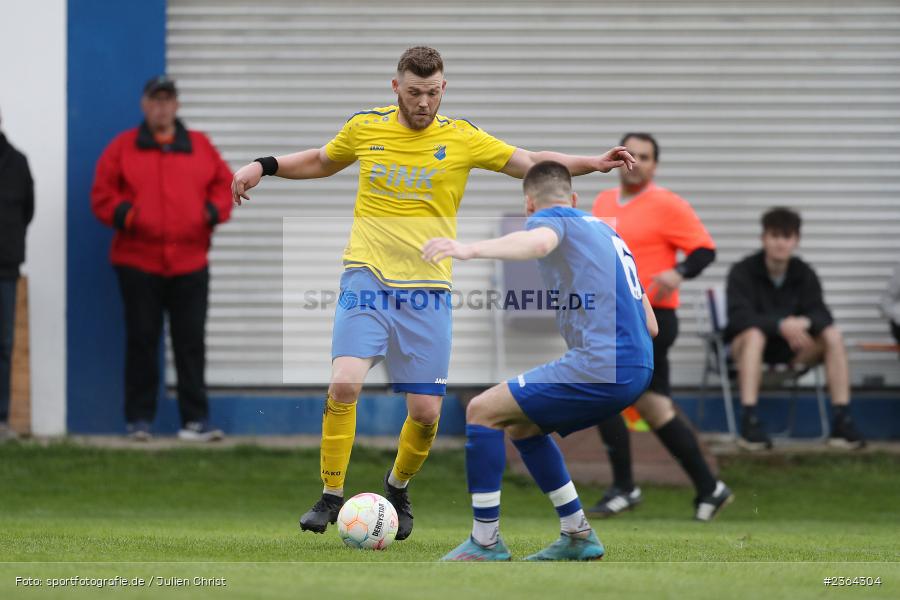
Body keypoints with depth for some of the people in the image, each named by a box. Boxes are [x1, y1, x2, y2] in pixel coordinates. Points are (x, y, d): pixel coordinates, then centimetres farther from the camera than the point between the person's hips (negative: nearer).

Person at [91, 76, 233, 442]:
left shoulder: (200, 147, 11)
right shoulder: (123, 148, 6)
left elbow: (224, 185, 14)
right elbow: (102, 194, 4)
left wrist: (213, 211, -5)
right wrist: (125, 214, -14)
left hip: (190, 263, 1)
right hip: (139, 261, -1)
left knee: (191, 342, -1)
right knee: (141, 341, 1)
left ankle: (195, 419, 1)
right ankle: (139, 419, 8)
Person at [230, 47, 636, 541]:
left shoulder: (462, 138, 1)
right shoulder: (365, 127, 5)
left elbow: (534, 164, 6)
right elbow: (322, 161, 24)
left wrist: (592, 164, -7)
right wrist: (264, 166, 14)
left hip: (427, 287, 0)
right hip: (367, 277, 0)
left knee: (426, 412, -2)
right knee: (343, 384, -21)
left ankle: (398, 486, 29)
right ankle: (331, 496, -5)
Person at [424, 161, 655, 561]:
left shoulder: (549, 218, 3)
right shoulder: (606, 232, 27)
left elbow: (538, 242, -26)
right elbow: (650, 325, 25)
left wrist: (470, 250, -41)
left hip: (601, 365, -8)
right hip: (638, 369, 8)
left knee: (481, 411, -1)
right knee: (522, 425, 24)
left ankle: (486, 541, -1)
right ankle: (578, 536, 22)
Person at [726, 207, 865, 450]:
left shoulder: (804, 274, 3)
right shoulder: (743, 271, -10)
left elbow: (821, 315, -9)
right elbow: (739, 317, -24)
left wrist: (804, 323, -35)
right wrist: (780, 325, -38)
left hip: (790, 350, 4)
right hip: (743, 346, -4)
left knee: (832, 334, -20)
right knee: (754, 334, -38)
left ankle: (842, 421, -21)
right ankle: (749, 420, -43)